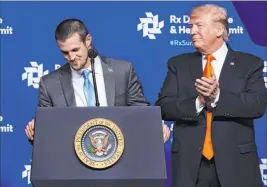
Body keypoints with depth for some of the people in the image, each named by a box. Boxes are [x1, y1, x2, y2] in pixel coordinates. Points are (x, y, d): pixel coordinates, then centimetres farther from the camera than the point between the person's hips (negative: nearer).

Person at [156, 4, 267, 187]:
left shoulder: (250, 64, 4)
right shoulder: (179, 64, 10)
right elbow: (163, 106, 0)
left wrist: (218, 97, -20)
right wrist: (198, 102, -17)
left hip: (236, 162, -1)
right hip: (190, 163, 2)